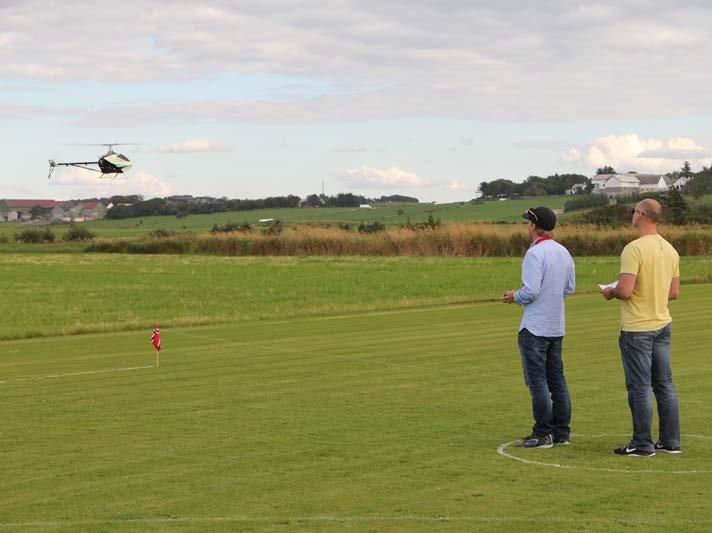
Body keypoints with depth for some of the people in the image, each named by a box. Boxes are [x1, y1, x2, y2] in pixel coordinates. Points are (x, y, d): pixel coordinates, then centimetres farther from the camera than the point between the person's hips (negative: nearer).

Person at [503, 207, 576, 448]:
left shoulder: (535, 253, -17)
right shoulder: (564, 252, 9)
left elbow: (531, 291, -22)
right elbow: (570, 288, 15)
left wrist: (515, 297, -4)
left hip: (535, 328, -8)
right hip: (557, 327, 8)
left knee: (537, 381, -4)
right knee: (557, 379, 13)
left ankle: (542, 434, -4)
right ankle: (561, 432, 16)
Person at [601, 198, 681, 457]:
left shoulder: (634, 249, -18)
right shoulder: (670, 250, 7)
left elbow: (625, 291, -23)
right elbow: (674, 292, 12)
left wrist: (610, 292, -3)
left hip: (637, 328, -8)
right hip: (663, 325, 8)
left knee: (640, 387, -2)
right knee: (664, 384, 12)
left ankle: (642, 444, 2)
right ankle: (670, 441, 16)